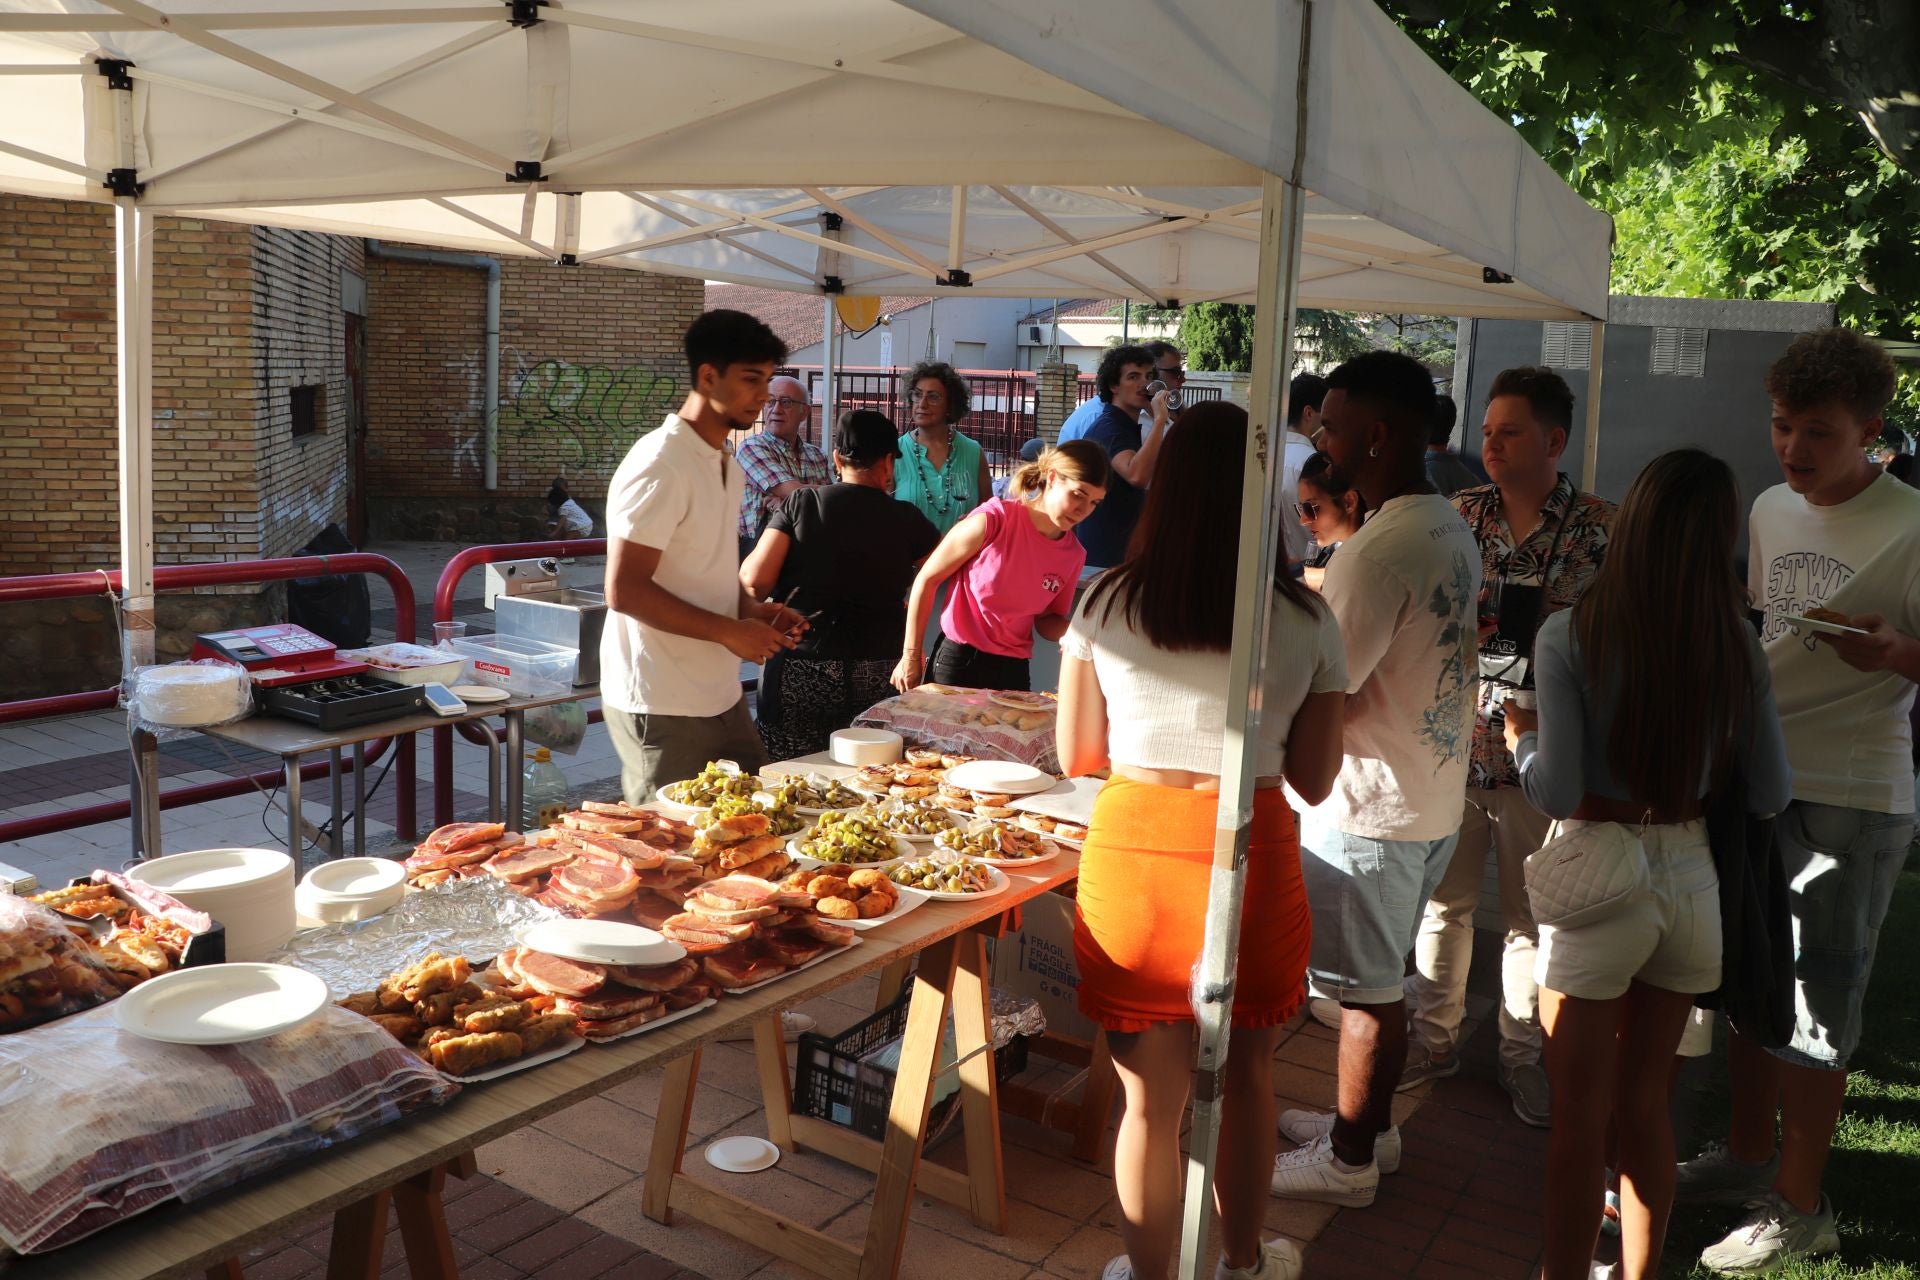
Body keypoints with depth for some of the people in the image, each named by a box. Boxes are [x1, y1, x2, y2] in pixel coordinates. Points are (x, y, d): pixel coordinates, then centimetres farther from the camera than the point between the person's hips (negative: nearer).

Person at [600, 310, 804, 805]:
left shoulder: (725, 465, 13)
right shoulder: (659, 466, -17)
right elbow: (624, 591, -21)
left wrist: (753, 611, 3)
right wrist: (731, 631, -18)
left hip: (719, 697, 9)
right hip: (662, 707, -9)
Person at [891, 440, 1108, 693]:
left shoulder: (1073, 556, -1)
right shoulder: (995, 518, -15)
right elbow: (927, 579, -9)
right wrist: (911, 656, -6)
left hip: (1012, 671, 4)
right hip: (958, 662, -4)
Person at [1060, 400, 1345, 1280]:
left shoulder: (1106, 604, -4)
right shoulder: (1306, 622, -4)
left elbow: (1075, 755, 4)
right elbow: (1314, 780, 1)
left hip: (1130, 850, 0)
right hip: (1251, 860, 0)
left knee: (1151, 1097, 15)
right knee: (1247, 1074, 23)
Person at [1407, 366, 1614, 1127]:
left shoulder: (1598, 529, -4)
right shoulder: (1459, 514, 4)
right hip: (1451, 742, 2)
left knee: (1530, 918, 11)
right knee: (1443, 900, 13)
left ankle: (1522, 1054, 28)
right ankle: (1435, 1037, 29)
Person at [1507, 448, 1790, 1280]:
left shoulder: (1573, 636, -16)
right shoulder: (1738, 645, -4)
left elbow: (1556, 791, -20)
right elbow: (1770, 796, 1)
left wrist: (1519, 738, 0)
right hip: (1693, 879, 4)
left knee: (1579, 1120, 10)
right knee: (1644, 1103, 20)